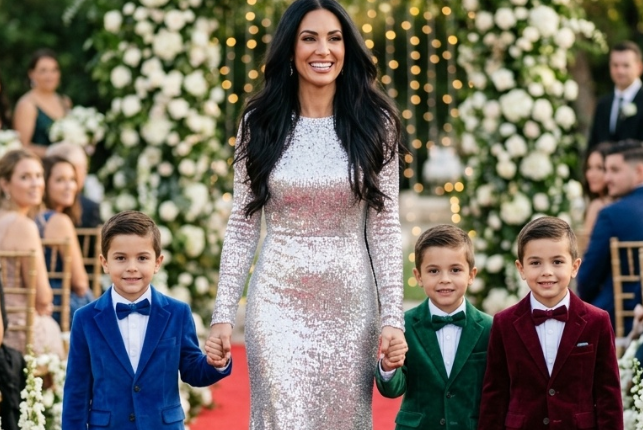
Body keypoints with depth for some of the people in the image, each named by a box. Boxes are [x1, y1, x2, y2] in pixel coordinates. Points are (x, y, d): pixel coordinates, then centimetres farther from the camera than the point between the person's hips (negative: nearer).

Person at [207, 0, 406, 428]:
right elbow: (242, 225, 4)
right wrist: (224, 313, -1)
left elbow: (385, 226, 0)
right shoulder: (260, 124, 1)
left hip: (350, 304, 0)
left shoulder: (373, 124, 0)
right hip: (279, 301, 0)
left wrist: (393, 317, -5)